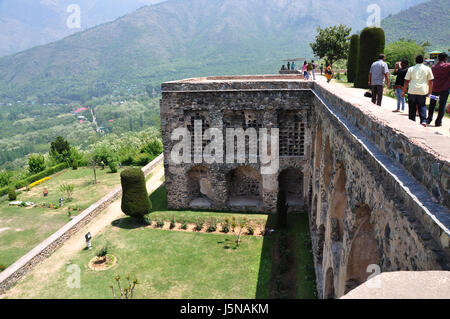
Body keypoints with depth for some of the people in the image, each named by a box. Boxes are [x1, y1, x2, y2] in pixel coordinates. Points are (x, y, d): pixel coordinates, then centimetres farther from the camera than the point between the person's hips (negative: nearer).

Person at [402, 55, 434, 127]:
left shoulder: (411, 69, 3)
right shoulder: (427, 69, 5)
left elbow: (406, 81, 1)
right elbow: (430, 81, 6)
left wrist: (404, 91, 8)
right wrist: (429, 92, 14)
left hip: (412, 91, -1)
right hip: (423, 91, 1)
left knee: (412, 108, 7)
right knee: (422, 107, 12)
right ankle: (423, 121, -3)